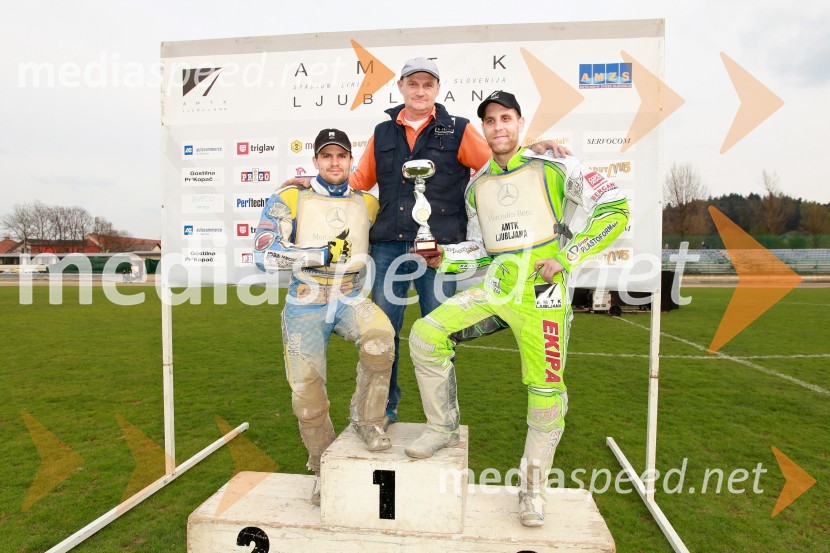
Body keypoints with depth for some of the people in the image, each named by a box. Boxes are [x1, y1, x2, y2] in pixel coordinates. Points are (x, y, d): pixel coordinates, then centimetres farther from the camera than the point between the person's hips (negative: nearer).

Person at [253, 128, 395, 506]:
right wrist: (321, 255, -18)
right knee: (307, 396, 0)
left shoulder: (368, 204, 8)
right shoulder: (289, 201, -2)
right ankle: (325, 470, 25)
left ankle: (366, 419, -8)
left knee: (380, 336, -32)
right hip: (305, 306, -1)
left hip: (351, 299, 1)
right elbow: (263, 254, -12)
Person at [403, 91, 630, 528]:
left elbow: (615, 208, -3)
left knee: (545, 390, 0)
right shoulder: (477, 186, 14)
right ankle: (442, 429, 8)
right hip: (494, 286, 4)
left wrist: (568, 256, -9)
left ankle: (532, 488, 22)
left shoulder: (552, 168, -1)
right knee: (426, 335, -13)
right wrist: (444, 258, 2)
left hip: (541, 291, -4)